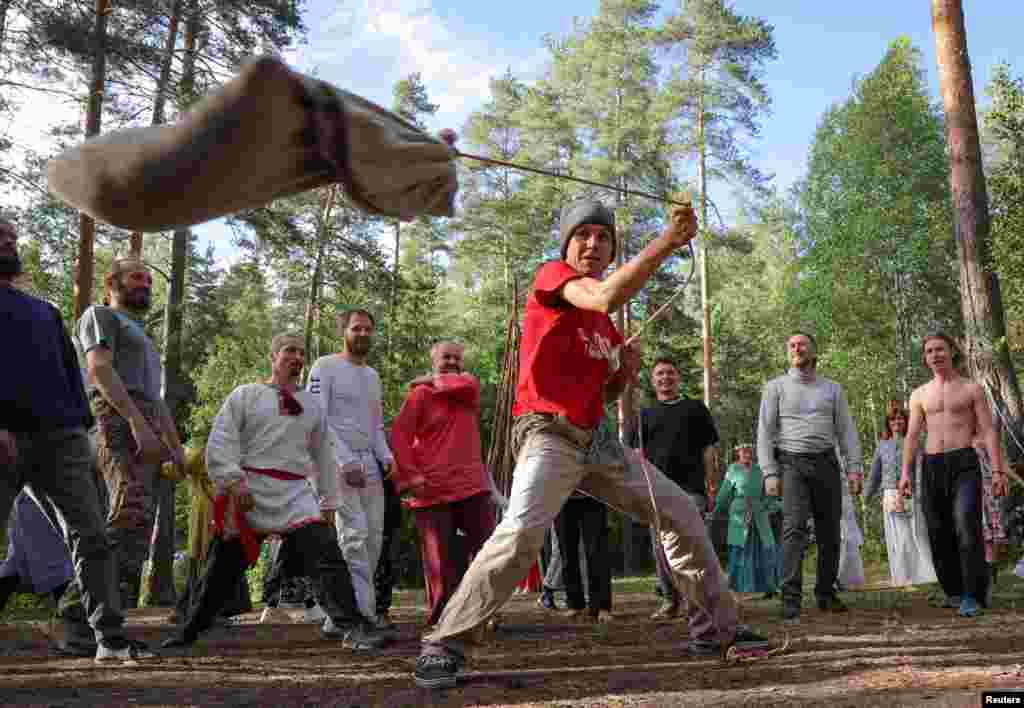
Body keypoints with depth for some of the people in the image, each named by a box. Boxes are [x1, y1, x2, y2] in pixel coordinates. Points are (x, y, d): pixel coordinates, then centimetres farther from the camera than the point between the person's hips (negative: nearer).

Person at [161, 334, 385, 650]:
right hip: (250, 490, -2)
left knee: (326, 555, -14)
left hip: (296, 494, 2)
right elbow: (220, 440, -2)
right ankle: (190, 630, 24)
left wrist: (328, 502, 15)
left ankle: (350, 627, -13)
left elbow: (324, 455, 19)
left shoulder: (312, 404, 17)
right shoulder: (246, 395, 6)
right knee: (224, 564, 7)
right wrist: (234, 480, -14)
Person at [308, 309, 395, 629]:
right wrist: (345, 462, -19)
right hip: (338, 463, -7)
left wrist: (387, 457, 3)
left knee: (374, 536, 3)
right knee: (354, 534, -16)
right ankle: (364, 611, -14)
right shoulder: (326, 367, -2)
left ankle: (353, 605, 12)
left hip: (370, 464, 7)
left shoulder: (373, 375, 19)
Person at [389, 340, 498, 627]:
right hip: (433, 491, -3)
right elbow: (399, 434, -6)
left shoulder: (470, 386, 14)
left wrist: (433, 381, 5)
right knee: (441, 562, 2)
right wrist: (409, 474, -15)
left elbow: (463, 385, -11)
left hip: (472, 486, 3)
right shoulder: (420, 394, 2)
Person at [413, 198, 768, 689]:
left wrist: (626, 371, 2)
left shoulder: (603, 322, 18)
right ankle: (444, 646, -18)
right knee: (522, 530, -30)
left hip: (597, 439, 8)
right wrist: (667, 241, -22)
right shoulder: (551, 275, -3)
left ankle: (722, 625, 20)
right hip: (549, 432, -8)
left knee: (680, 512, 8)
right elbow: (608, 296, -25)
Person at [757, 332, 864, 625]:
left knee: (829, 532, 6)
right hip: (792, 463, -3)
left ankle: (826, 593, 21)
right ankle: (791, 601, -17)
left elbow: (846, 431, 11)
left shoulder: (833, 389, 15)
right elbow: (765, 432, 2)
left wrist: (854, 467, -1)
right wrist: (770, 473, -8)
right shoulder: (776, 387, 7)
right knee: (794, 529, -15)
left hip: (827, 463, 3)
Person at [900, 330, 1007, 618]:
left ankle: (972, 596, -18)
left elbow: (989, 432, 2)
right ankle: (953, 590, 18)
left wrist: (998, 470, -9)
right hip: (932, 467, 3)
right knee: (939, 532, 3)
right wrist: (905, 473, -1)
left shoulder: (972, 389, 8)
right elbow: (912, 436, 10)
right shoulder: (919, 395, 15)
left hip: (964, 464, -3)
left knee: (966, 526, -20)